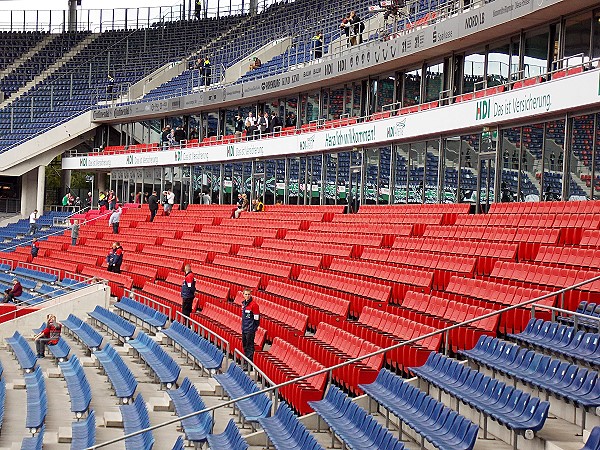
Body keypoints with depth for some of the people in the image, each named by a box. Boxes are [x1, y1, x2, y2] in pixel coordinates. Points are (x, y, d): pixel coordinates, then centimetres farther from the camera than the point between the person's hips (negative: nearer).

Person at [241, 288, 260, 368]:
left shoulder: (254, 304, -13)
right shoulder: (243, 304, 11)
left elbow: (256, 318, -13)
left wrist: (254, 328, -15)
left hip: (250, 329, -8)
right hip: (244, 328, 8)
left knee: (249, 346, -5)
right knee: (245, 345, 15)